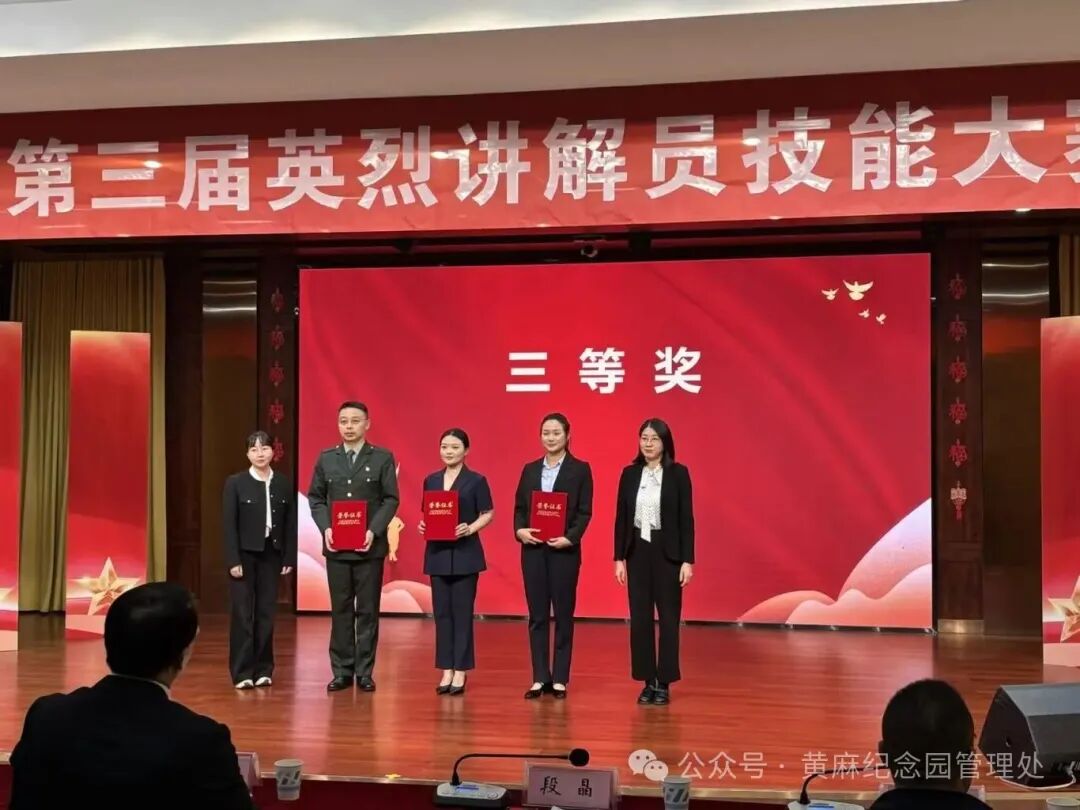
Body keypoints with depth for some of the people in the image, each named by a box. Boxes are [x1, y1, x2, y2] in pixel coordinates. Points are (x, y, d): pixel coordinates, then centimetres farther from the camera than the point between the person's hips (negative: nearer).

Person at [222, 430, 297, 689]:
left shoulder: (283, 484, 5)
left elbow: (290, 524, 6)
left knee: (266, 613, 6)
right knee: (242, 614, -1)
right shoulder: (235, 483, -4)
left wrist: (289, 558, 1)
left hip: (271, 555, 3)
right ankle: (242, 672, 5)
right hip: (245, 555, -3)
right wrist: (233, 560, -13)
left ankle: (263, 669, 15)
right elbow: (229, 525, -7)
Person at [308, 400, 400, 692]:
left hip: (370, 546, -2)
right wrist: (325, 528, -8)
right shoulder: (326, 458, 7)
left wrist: (374, 531, -15)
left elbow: (391, 499, -3)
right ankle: (341, 671, 13)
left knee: (368, 610, 3)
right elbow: (315, 498, 8)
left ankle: (365, 672, 11)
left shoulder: (383, 458, 0)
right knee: (340, 610, 6)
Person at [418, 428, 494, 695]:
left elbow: (488, 514, -2)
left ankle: (460, 671, 7)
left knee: (462, 612, -1)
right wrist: (423, 525, -6)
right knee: (442, 612, 6)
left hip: (465, 553, -4)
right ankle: (446, 670, 13)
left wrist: (470, 528, -18)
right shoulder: (431, 480, 9)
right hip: (437, 553, 4)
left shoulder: (476, 481, -3)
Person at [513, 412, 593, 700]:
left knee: (563, 614, 3)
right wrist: (519, 530, -9)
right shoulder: (530, 469, 11)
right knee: (537, 615, 6)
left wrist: (570, 538, -18)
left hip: (564, 549, -3)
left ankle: (560, 678, 11)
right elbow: (519, 507, 9)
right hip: (532, 549, 3)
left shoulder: (580, 469, 0)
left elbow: (585, 511, -4)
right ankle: (540, 677, 12)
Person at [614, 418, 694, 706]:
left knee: (668, 617, 2)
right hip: (637, 550, 3)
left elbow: (686, 518, -5)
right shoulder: (629, 474, 4)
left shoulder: (678, 473, -4)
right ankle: (648, 681, 14)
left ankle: (664, 682, 10)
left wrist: (688, 560, -10)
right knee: (640, 617, 5)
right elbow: (621, 517, 6)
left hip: (667, 551, -3)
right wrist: (619, 558, 3)